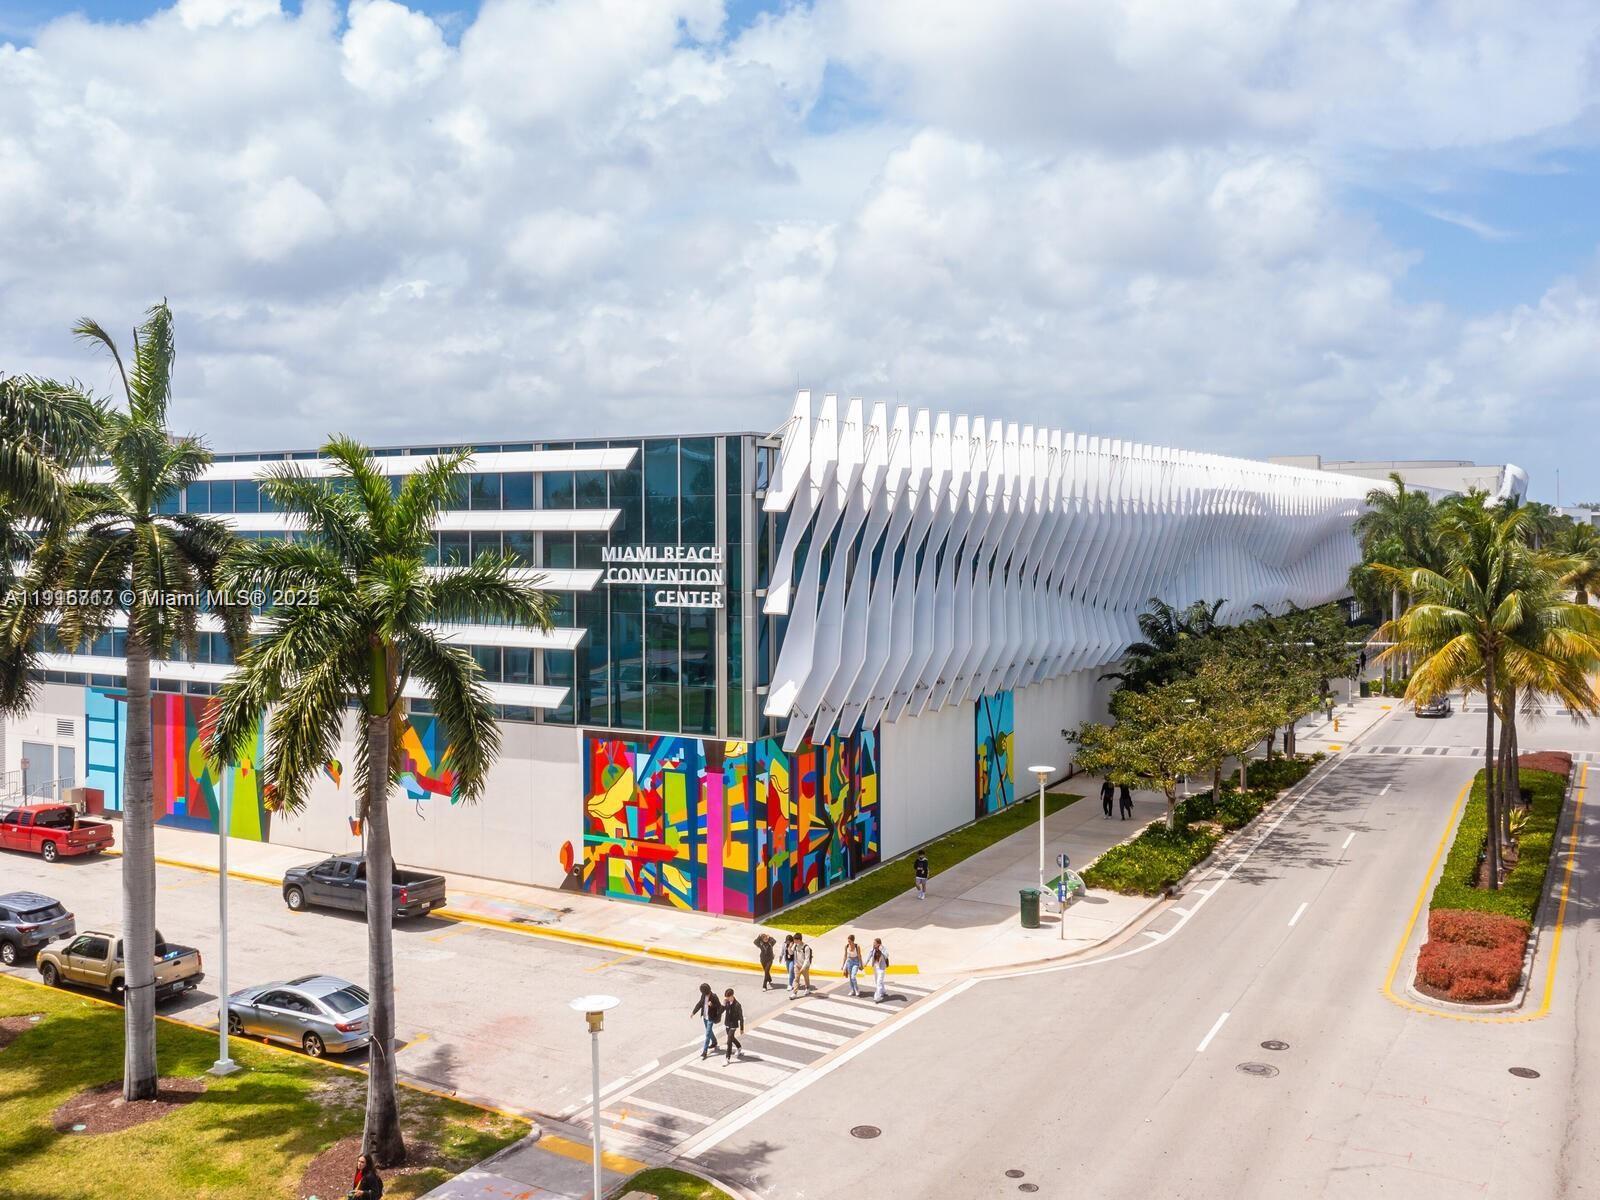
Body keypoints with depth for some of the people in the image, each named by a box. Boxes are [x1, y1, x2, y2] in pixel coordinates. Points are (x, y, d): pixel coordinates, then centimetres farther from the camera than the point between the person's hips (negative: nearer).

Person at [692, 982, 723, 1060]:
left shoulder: (713, 996, -22)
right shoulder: (703, 995, -2)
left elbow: (719, 1006, -20)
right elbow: (699, 1004, 11)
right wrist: (693, 1012, 5)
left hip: (711, 1018, -7)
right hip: (705, 1017, 7)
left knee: (707, 1034, -7)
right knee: (709, 1031, 25)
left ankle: (704, 1052, -5)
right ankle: (714, 1043, 48)